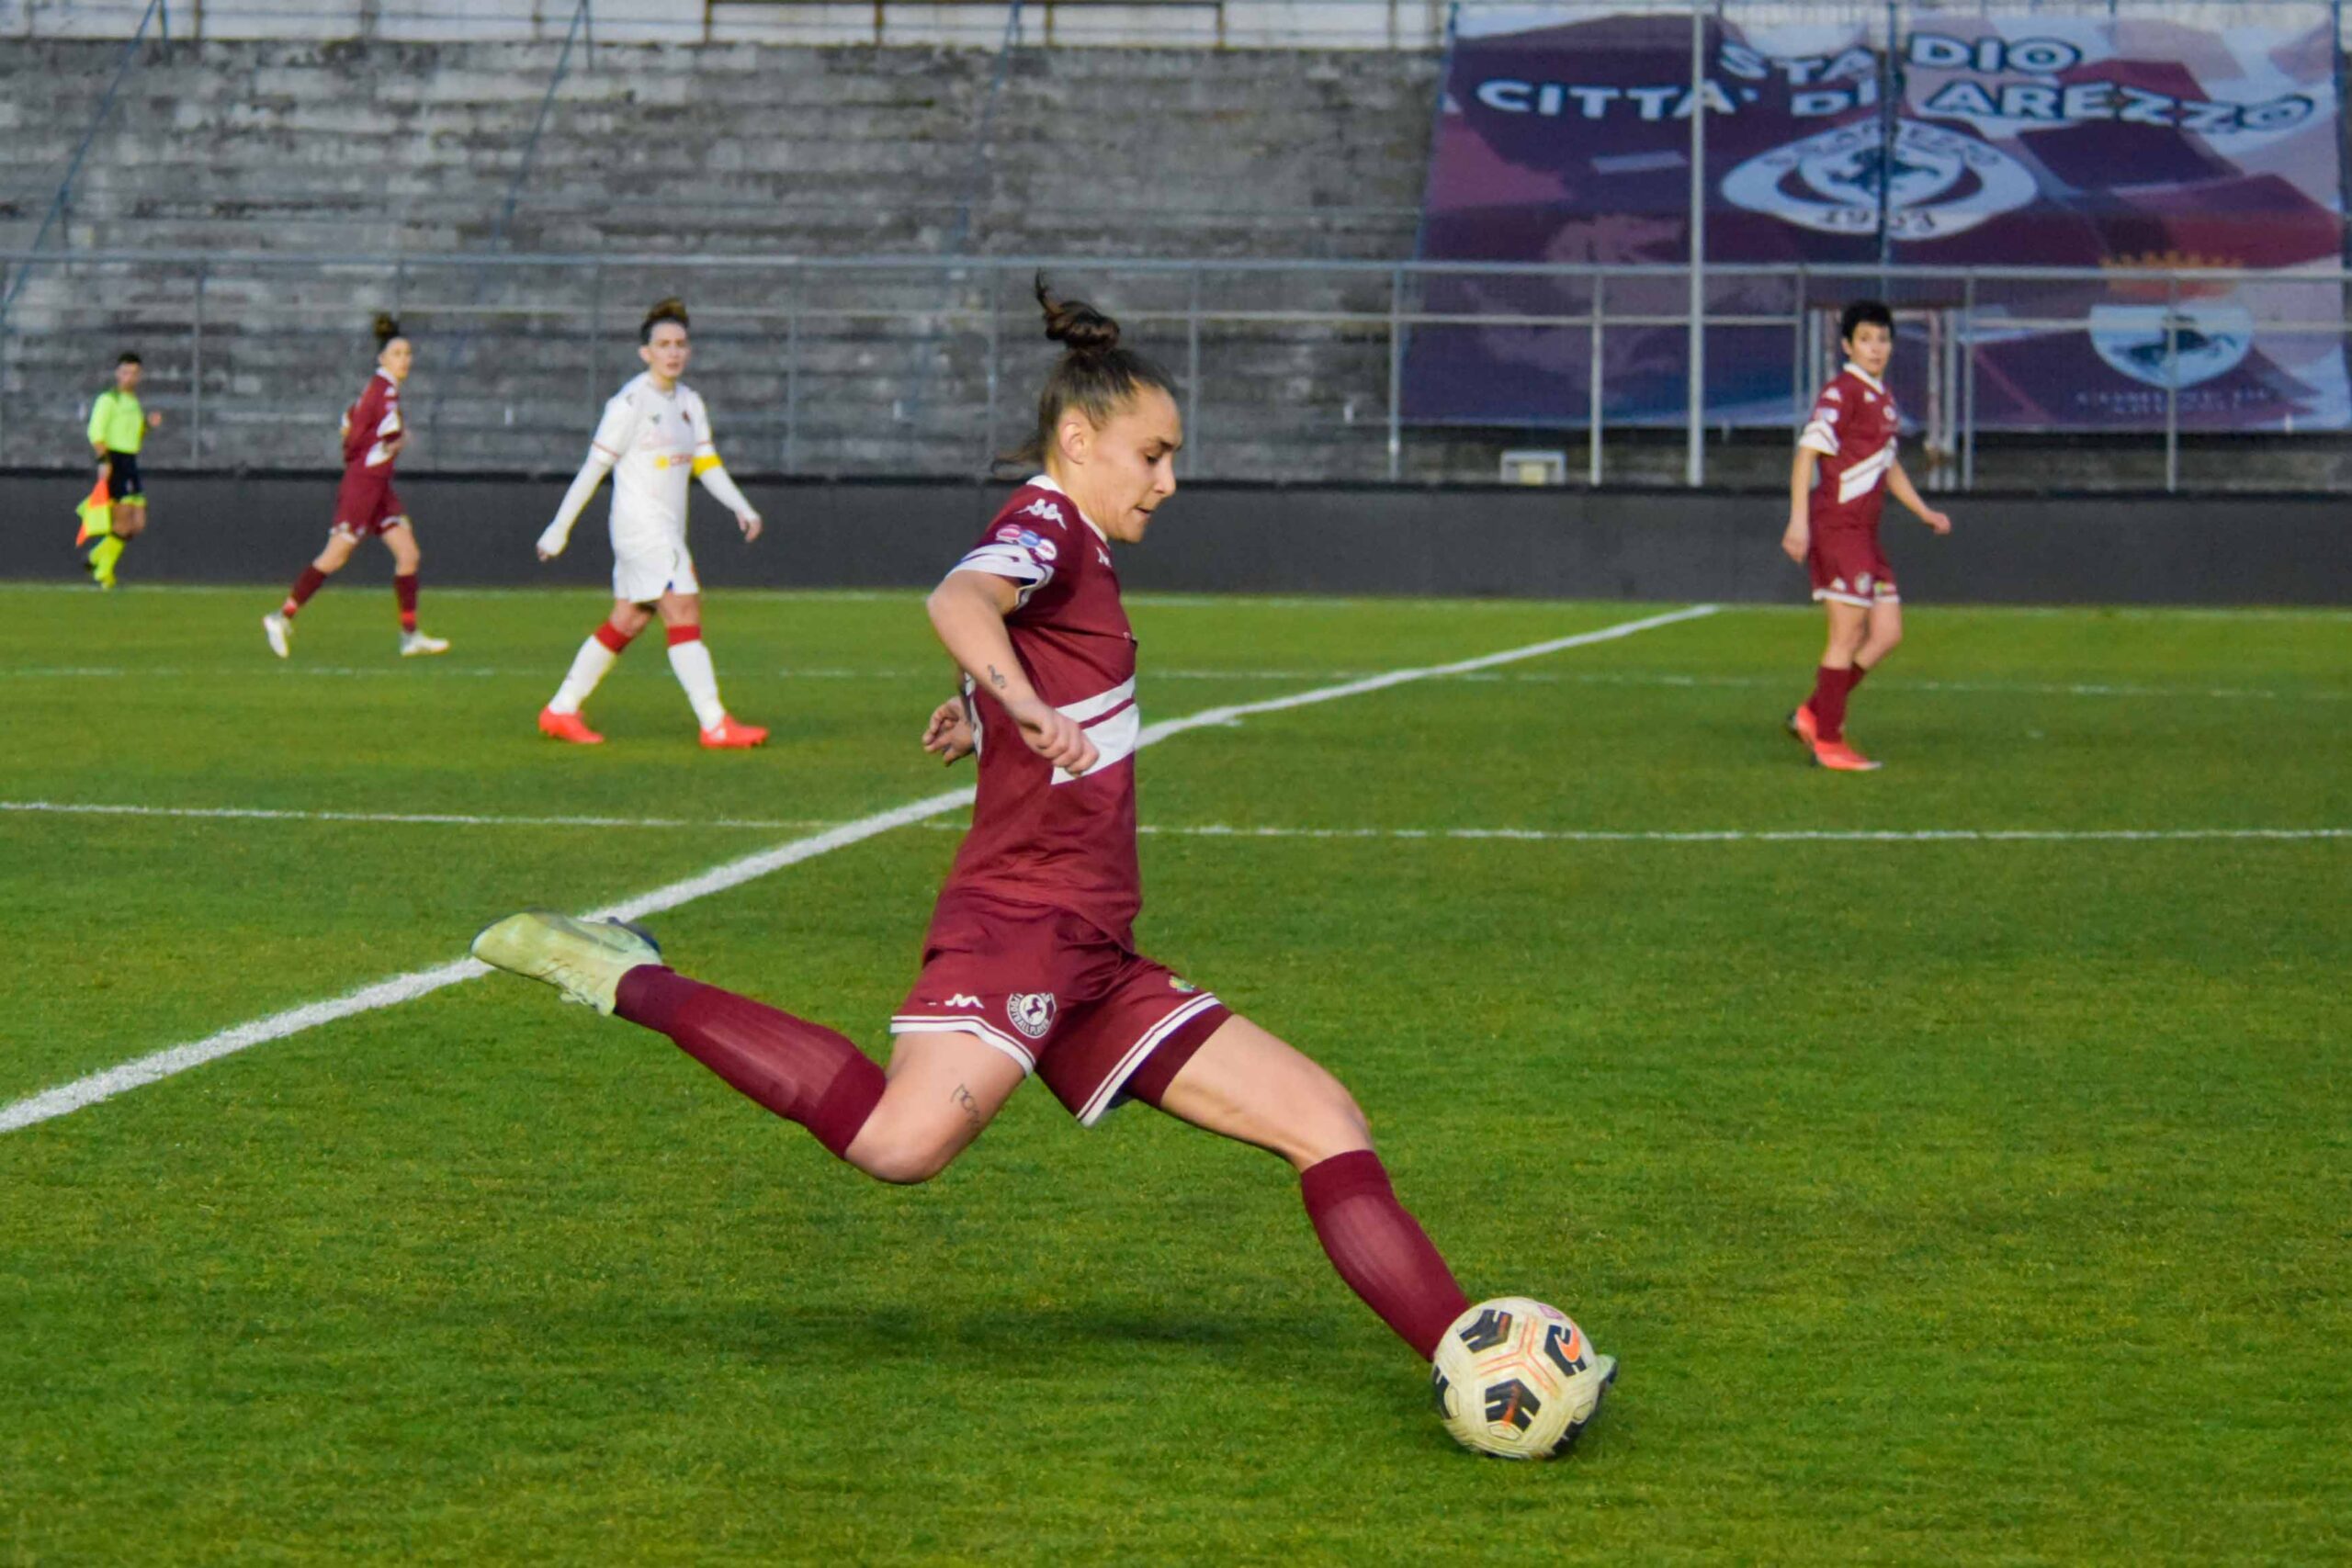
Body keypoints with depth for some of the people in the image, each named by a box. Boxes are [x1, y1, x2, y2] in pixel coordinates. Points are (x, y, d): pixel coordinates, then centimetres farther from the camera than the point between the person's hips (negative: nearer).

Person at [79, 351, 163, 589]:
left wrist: (149, 425, 9)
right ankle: (103, 573, -3)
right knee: (123, 522, -12)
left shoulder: (134, 402, 19)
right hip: (114, 464, -9)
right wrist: (104, 460, -25)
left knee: (138, 525, 5)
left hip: (131, 464, 9)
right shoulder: (108, 400, -7)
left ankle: (95, 558, 18)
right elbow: (96, 433, -15)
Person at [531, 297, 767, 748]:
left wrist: (742, 507, -1)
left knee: (626, 622, 11)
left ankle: (560, 711, 19)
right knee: (685, 615, -15)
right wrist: (560, 528, -7)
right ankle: (715, 725, -18)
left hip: (668, 532, 9)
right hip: (641, 524, -9)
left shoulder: (689, 402, 13)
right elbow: (594, 467, -9)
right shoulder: (630, 402, -10)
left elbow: (707, 463, 14)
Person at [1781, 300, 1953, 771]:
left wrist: (1923, 511, 24)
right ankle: (1828, 742, 0)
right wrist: (1799, 521, -23)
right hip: (1837, 525, -9)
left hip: (1864, 534, 9)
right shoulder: (1840, 394, -11)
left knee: (1887, 633, 6)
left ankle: (1814, 714, 13)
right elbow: (1807, 453, -16)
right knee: (1847, 636, -7)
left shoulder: (1883, 398, 17)